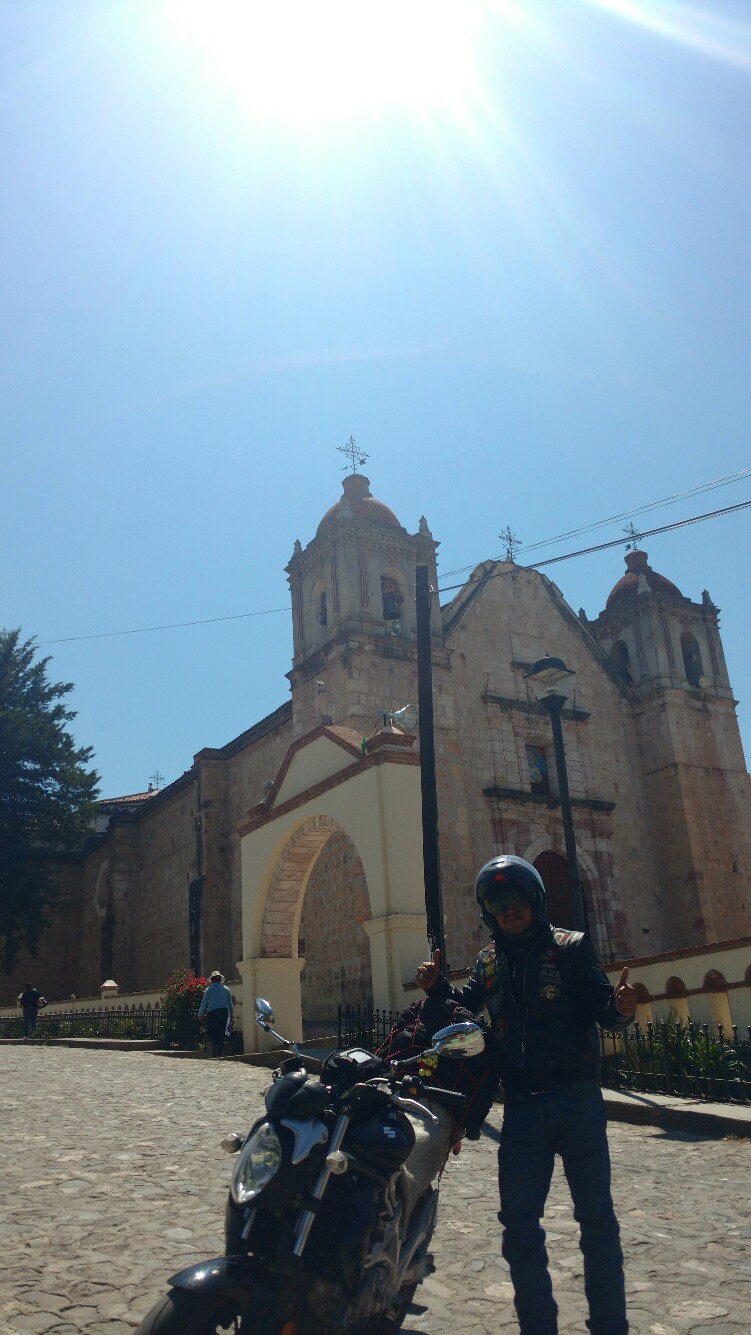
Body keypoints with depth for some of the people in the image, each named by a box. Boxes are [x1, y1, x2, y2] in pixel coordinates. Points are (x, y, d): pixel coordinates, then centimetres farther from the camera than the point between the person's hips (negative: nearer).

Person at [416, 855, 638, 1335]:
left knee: (597, 1218, 7)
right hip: (521, 1107, 4)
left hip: (577, 1101, -3)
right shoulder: (489, 960, 9)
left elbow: (600, 1008, -11)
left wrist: (621, 1008, -34)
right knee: (519, 1224, 6)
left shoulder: (572, 947, -4)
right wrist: (438, 986, 4)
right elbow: (469, 1004, 23)